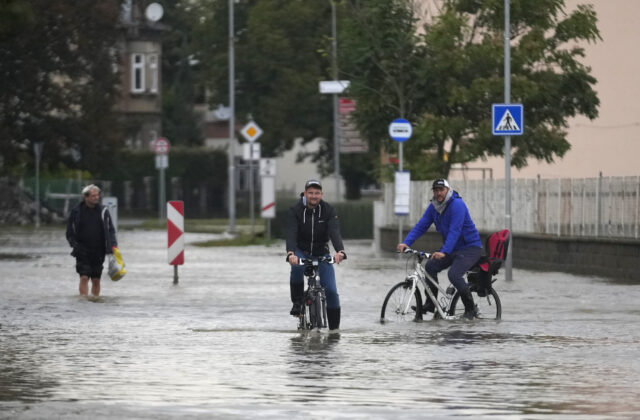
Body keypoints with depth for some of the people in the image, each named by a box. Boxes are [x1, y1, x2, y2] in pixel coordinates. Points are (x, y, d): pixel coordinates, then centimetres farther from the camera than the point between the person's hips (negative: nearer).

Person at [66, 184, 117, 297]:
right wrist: (75, 245, -11)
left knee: (96, 279, 6)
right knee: (84, 277, -12)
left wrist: (113, 245, -6)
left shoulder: (103, 211, 6)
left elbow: (111, 230, 9)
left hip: (98, 252, 2)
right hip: (83, 252, -2)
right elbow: (70, 233, 5)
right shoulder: (76, 212, 1)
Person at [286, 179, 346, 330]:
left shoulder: (328, 210, -12)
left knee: (331, 290, -10)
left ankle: (334, 328, 3)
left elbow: (334, 232, -26)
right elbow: (291, 233, -28)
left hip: (321, 253, 1)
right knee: (297, 267, -37)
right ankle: (297, 303, -18)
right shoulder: (295, 210, -15)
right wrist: (290, 253, -48)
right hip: (301, 251, -1)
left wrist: (340, 251, -46)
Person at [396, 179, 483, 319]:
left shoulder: (457, 205, -22)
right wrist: (406, 243, -16)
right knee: (430, 266, -13)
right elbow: (421, 226, 0)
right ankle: (431, 304, -1)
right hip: (452, 248, 8)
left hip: (470, 248, -8)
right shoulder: (434, 207, 2)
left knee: (454, 275, -27)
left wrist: (444, 252, -41)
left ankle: (471, 309, -10)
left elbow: (455, 231, -31)